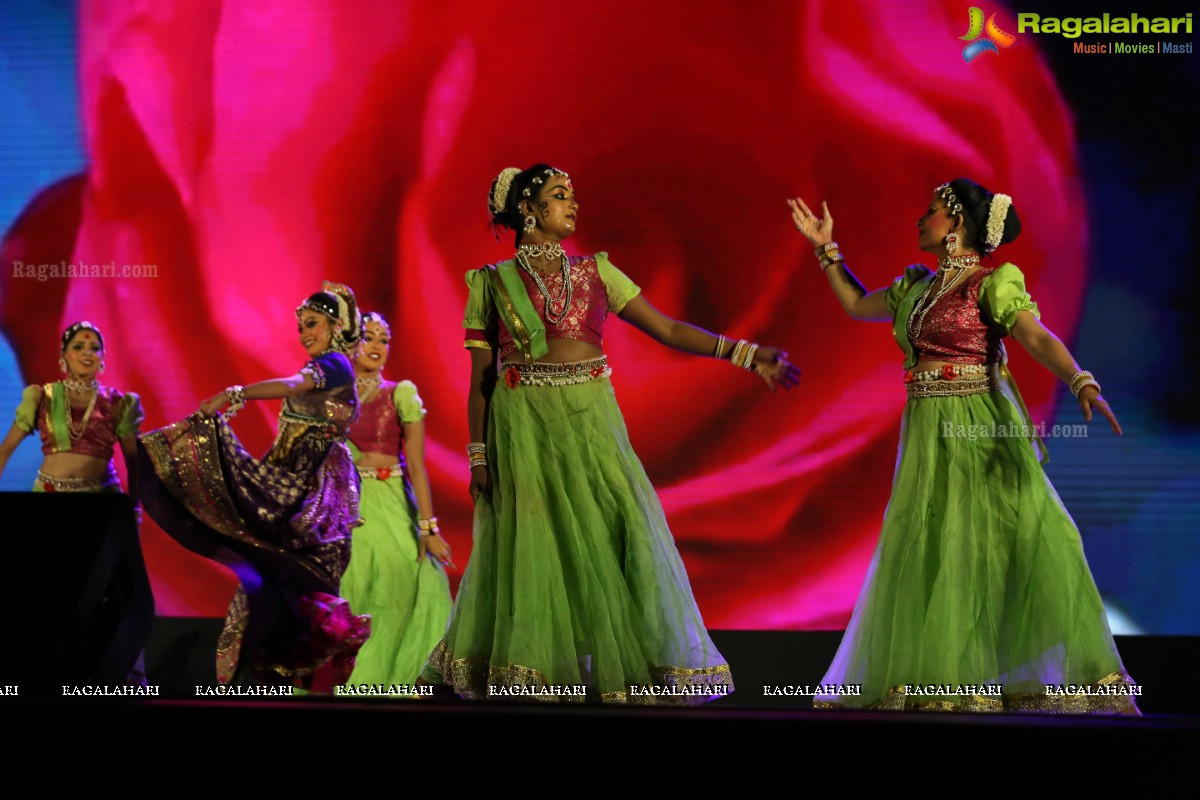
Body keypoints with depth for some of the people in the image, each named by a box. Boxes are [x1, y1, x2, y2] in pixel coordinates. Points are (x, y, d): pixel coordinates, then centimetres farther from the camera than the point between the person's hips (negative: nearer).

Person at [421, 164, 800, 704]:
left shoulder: (595, 271, 10)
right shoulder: (492, 282, 4)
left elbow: (667, 329, 6)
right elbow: (480, 379, 3)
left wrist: (745, 354, -3)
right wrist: (478, 456, -3)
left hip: (590, 421, 2)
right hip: (525, 428, -2)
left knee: (613, 538, -5)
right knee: (533, 547, -2)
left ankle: (630, 664, 3)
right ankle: (531, 671, 10)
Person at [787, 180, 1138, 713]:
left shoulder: (992, 283, -6)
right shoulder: (918, 285, 14)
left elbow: (1038, 338, -19)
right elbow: (856, 305, 28)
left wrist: (1082, 384, -36)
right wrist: (827, 249, 25)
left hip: (983, 432, -6)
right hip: (928, 437, 6)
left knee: (1033, 543, -14)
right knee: (925, 558, 6)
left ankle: (1069, 673, -5)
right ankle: (934, 685, 15)